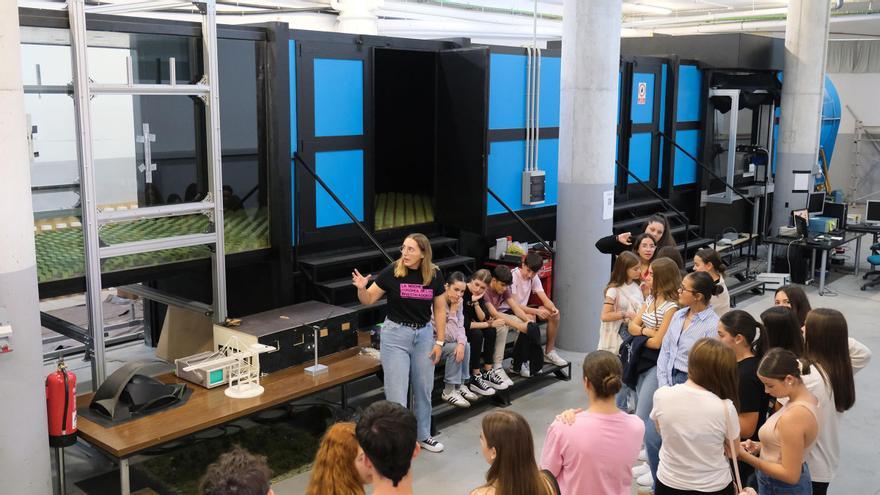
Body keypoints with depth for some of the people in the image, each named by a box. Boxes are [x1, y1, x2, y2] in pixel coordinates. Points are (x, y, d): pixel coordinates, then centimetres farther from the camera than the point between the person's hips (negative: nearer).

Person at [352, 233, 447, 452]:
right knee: (396, 391, -2)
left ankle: (423, 435, 33)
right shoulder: (392, 272, -12)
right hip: (396, 334, -3)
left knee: (424, 389, 14)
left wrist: (439, 342, 1)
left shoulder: (434, 274, -4)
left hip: (424, 334, 3)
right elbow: (368, 300, -4)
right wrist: (362, 288, -26)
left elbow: (440, 309, 4)